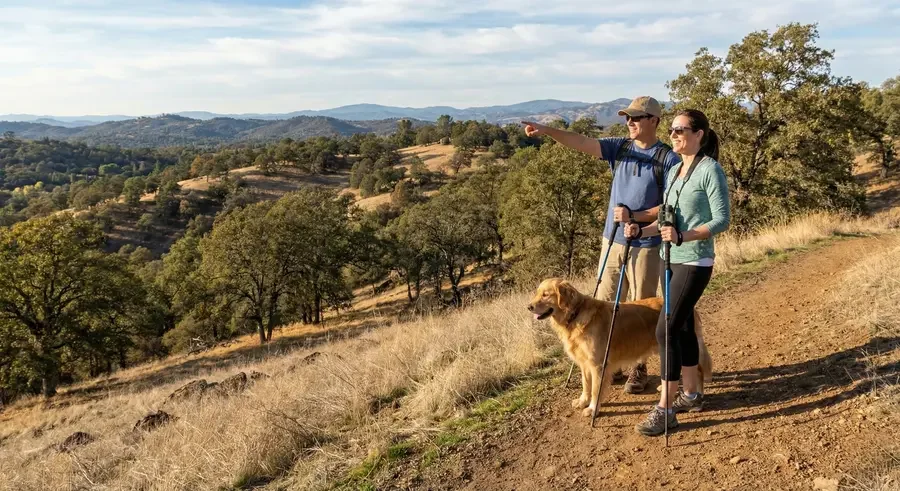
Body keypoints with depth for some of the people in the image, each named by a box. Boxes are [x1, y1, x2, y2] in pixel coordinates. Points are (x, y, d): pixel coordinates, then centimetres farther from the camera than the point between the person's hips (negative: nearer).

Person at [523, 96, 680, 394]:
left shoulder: (668, 159, -8)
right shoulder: (620, 148, 4)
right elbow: (581, 143, -10)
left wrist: (634, 216, -22)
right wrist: (546, 131, -23)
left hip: (645, 246, -4)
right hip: (612, 241, 5)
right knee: (604, 305, 10)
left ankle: (638, 368, 23)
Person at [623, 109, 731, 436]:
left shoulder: (710, 170, -11)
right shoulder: (674, 171, 12)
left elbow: (722, 220, -15)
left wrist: (683, 236, -28)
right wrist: (641, 231, -2)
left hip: (694, 263, -8)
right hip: (671, 260, 8)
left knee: (666, 329, -10)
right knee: (681, 327, 14)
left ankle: (665, 408, -1)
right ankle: (692, 394, 28)